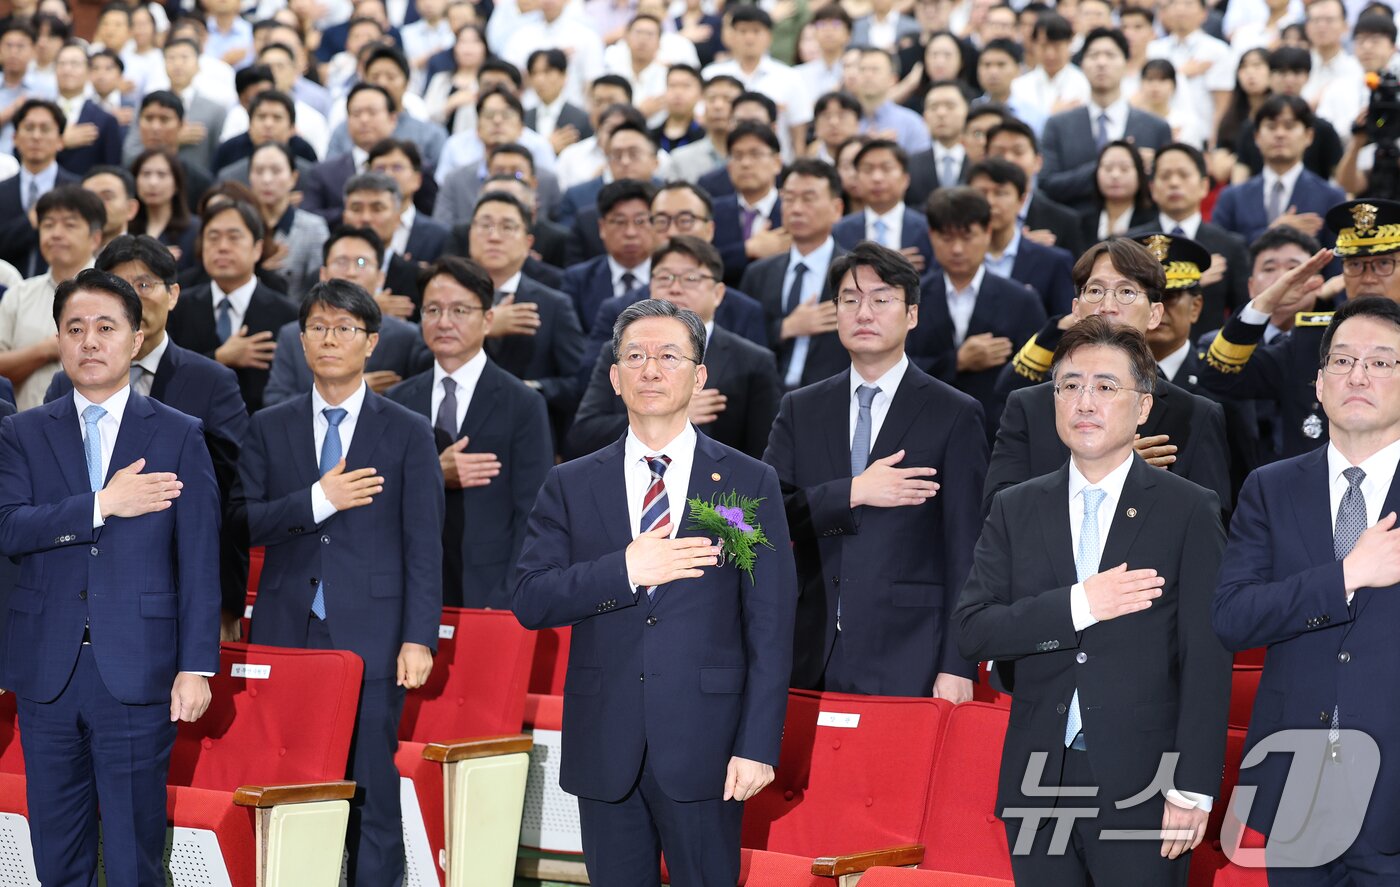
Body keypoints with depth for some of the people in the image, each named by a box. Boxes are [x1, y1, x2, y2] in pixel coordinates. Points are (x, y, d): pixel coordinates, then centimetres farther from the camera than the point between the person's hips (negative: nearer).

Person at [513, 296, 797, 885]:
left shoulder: (750, 484, 4)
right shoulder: (570, 487, 9)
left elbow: (771, 628, 0)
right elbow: (529, 602, -1)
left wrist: (758, 746, -7)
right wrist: (625, 570, -15)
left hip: (703, 747, -2)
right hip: (605, 748, 2)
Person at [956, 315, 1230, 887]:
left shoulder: (1190, 511, 0)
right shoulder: (1015, 510, 10)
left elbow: (1207, 661, -4)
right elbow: (971, 631, 0)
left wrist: (1193, 788, -11)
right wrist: (1076, 606, -13)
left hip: (1140, 789, -3)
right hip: (1039, 785, 3)